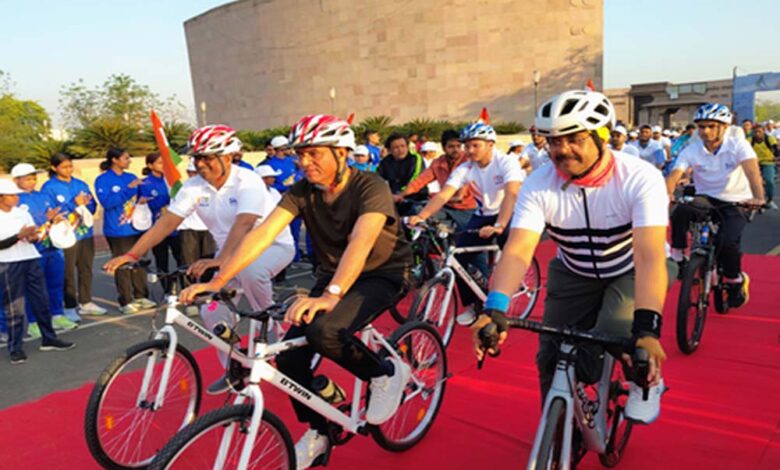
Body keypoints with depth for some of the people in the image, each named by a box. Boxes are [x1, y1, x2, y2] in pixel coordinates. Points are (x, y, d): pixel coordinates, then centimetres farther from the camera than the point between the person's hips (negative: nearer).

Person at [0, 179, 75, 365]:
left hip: (30, 260, 5)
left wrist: (33, 237, -11)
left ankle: (49, 339, 21)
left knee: (41, 301, 9)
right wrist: (20, 235, -21)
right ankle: (15, 348, 10)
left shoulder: (23, 213, 10)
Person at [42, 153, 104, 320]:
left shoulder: (81, 184, 10)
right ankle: (70, 307, 10)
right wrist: (74, 204, -15)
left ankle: (86, 303, 25)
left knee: (86, 270, 13)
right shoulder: (49, 187, -5)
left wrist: (87, 203, -11)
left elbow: (93, 207, 11)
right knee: (68, 273, 0)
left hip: (86, 234, 5)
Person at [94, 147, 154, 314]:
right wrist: (128, 188, -23)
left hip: (136, 228, 5)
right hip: (117, 231, -5)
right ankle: (125, 301, 9)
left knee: (139, 263, 7)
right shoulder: (102, 180, -4)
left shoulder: (131, 177, 11)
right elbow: (107, 202, -17)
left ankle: (141, 296, 19)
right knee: (123, 266, -1)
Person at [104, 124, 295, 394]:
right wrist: (132, 254, -23)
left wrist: (219, 260, -55)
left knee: (250, 271, -39)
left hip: (273, 245, -6)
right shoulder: (194, 187, -7)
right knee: (211, 309, -10)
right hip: (231, 253, 6)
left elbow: (243, 223, -40)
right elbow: (167, 222, -11)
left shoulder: (248, 182, -24)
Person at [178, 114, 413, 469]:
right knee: (289, 355, -9)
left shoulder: (370, 188, -23)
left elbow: (360, 243, -39)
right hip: (333, 274, 6)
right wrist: (216, 281, -29)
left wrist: (330, 295, -54)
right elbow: (262, 234, -18)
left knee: (324, 330, -33)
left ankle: (386, 374, -4)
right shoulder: (302, 192, -9)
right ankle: (316, 433, 16)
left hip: (383, 274, -5)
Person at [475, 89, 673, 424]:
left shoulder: (641, 178, -27)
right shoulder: (538, 185, -21)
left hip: (632, 273, -2)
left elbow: (649, 256, -37)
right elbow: (518, 250, -32)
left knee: (614, 336, -27)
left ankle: (646, 379, 8)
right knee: (552, 358, -5)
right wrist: (495, 308, -50)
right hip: (574, 275, 3)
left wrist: (647, 328, -51)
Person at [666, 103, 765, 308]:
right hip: (706, 199, 1)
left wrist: (758, 198, -45)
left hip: (736, 203, -1)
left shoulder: (738, 145, -10)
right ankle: (677, 257, -16)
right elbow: (674, 174, -19)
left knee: (727, 242, -27)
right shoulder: (691, 151, -5)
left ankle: (736, 280, 5)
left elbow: (752, 171, -26)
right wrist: (666, 194, -42)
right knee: (682, 210, -34)